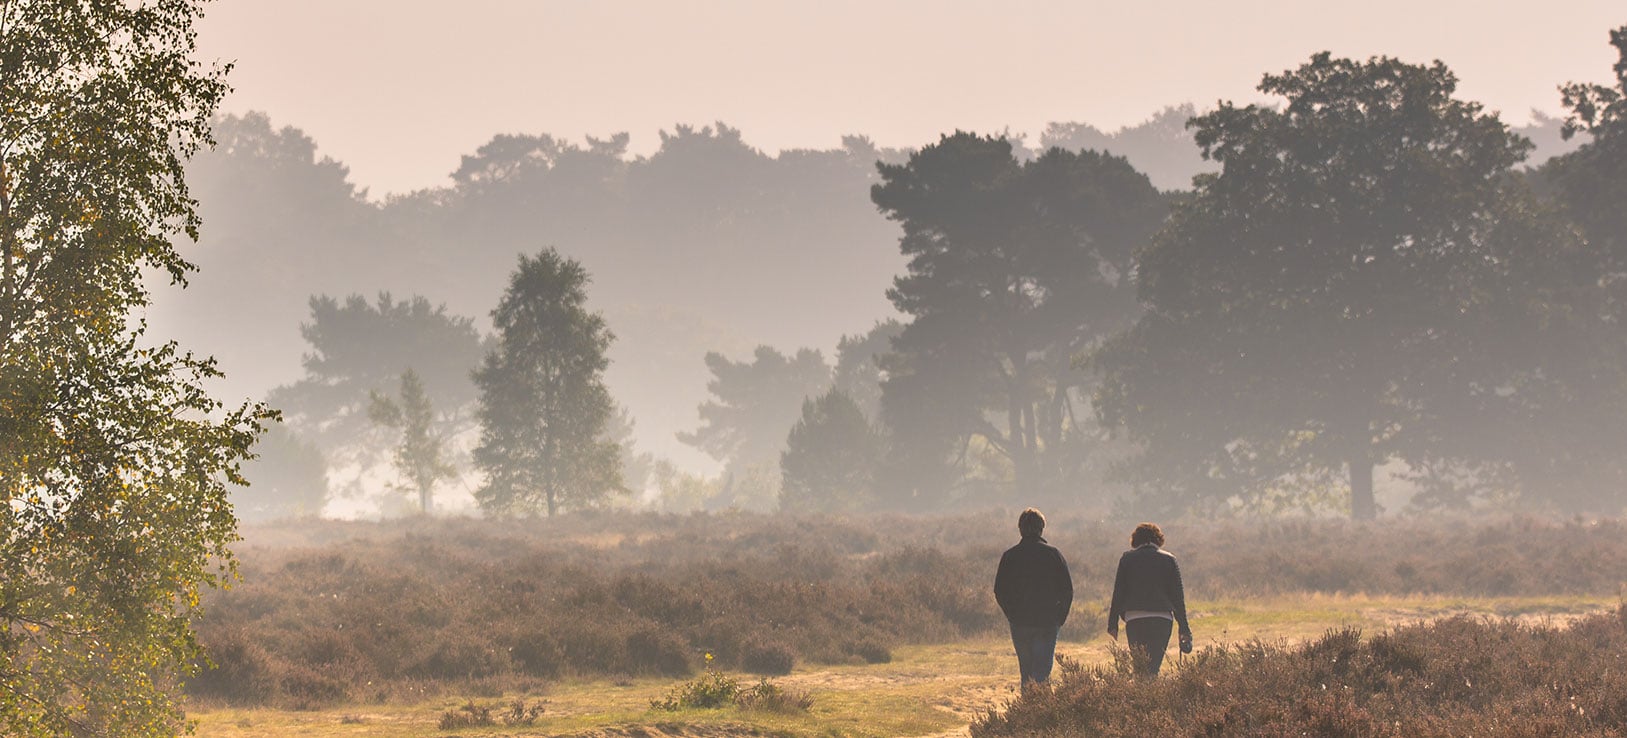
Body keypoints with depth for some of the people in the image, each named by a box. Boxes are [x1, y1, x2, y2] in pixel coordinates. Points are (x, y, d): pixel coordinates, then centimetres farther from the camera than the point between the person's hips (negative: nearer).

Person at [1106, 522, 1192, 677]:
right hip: (1162, 619, 0)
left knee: (1139, 667, 7)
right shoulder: (1169, 559, 7)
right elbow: (1178, 596, 6)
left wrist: (1113, 624, 6)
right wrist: (1184, 629, 8)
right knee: (1154, 667, 0)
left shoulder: (1127, 558, 6)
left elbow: (1118, 593, 4)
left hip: (1134, 619, 0)